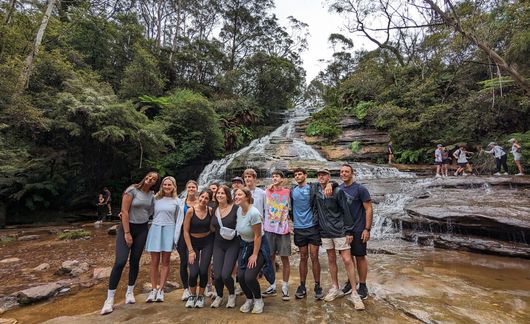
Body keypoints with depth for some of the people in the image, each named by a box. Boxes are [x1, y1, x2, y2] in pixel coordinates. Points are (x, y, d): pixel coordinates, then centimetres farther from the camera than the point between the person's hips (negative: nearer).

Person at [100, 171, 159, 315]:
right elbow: (124, 211, -16)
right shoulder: (132, 190, -12)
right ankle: (110, 299, 2)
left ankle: (130, 292, 25)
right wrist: (127, 233, -17)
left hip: (142, 229, 5)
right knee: (120, 261, -11)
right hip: (127, 227, -4)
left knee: (135, 261, 9)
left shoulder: (152, 195, 3)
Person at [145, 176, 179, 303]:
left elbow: (177, 219, 9)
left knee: (165, 261, 5)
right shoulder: (156, 198, 4)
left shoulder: (176, 201, 4)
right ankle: (153, 289, 15)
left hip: (169, 230, 0)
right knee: (154, 262, 4)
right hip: (155, 228, 1)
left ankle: (161, 290, 14)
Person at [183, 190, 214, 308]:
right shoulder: (190, 211, -15)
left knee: (203, 270, -7)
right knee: (194, 272, -10)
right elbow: (186, 232, -11)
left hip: (207, 242, 1)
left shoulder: (210, 211, -9)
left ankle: (201, 296, 20)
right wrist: (191, 251, -12)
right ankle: (192, 295, 20)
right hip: (193, 242, -1)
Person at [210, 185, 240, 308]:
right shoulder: (214, 210, 4)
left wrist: (234, 232, -16)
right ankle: (219, 296, 29)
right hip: (218, 244, 4)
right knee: (217, 275, -3)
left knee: (225, 275, -12)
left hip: (233, 244, -4)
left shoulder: (235, 208, -12)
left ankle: (232, 294, 21)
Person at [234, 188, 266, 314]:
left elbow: (257, 236, -21)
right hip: (245, 246, 6)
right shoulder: (239, 210, -5)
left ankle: (258, 300, 17)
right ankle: (249, 299, 25)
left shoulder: (253, 213, -27)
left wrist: (255, 255, -16)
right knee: (240, 276, -3)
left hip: (258, 247, -6)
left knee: (249, 277, -14)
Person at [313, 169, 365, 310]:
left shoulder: (338, 191, -7)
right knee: (331, 260, 13)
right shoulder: (316, 192, 4)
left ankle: (354, 293, 9)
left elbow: (346, 211, -8)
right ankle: (335, 288, 27)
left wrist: (349, 231, -10)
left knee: (347, 260, -3)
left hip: (339, 231, -4)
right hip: (325, 232, 4)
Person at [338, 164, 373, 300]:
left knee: (360, 257, 6)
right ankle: (350, 282, 30)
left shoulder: (360, 189, -10)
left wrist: (367, 229, -14)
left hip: (358, 230, -4)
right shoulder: (338, 189, 4)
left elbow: (369, 209, -9)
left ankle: (362, 286, 21)